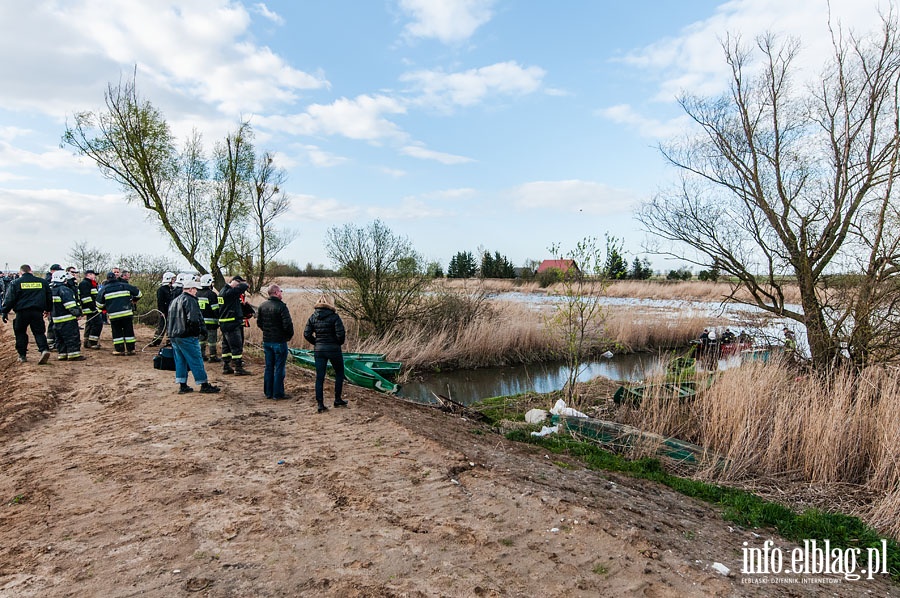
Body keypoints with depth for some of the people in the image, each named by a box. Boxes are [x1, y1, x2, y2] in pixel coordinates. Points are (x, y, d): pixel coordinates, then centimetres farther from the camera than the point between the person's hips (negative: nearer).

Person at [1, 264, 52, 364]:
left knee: (20, 333, 13)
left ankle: (22, 355, 16)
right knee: (39, 332, 4)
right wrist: (48, 309, 29)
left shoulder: (15, 283, 0)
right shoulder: (42, 282, 8)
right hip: (38, 312, 2)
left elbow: (9, 299, -2)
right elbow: (49, 297, 17)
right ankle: (44, 349, -19)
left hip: (22, 312, -2)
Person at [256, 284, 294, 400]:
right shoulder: (281, 306, -17)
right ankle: (278, 394, 6)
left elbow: (258, 322, 14)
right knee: (279, 368, 1)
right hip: (279, 341, -7)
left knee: (269, 367, 14)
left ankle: (268, 392, 21)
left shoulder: (262, 306, 6)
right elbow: (287, 325, -20)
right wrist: (289, 335, -3)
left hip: (266, 341, 7)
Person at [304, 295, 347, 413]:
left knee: (319, 377, 7)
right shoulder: (334, 316, -10)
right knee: (339, 373, 16)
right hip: (334, 349, -3)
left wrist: (316, 343, 12)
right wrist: (339, 343, 2)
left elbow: (306, 334, 0)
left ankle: (320, 404, 6)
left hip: (319, 350, 3)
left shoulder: (313, 317, 2)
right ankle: (337, 400, 20)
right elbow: (340, 333, -17)